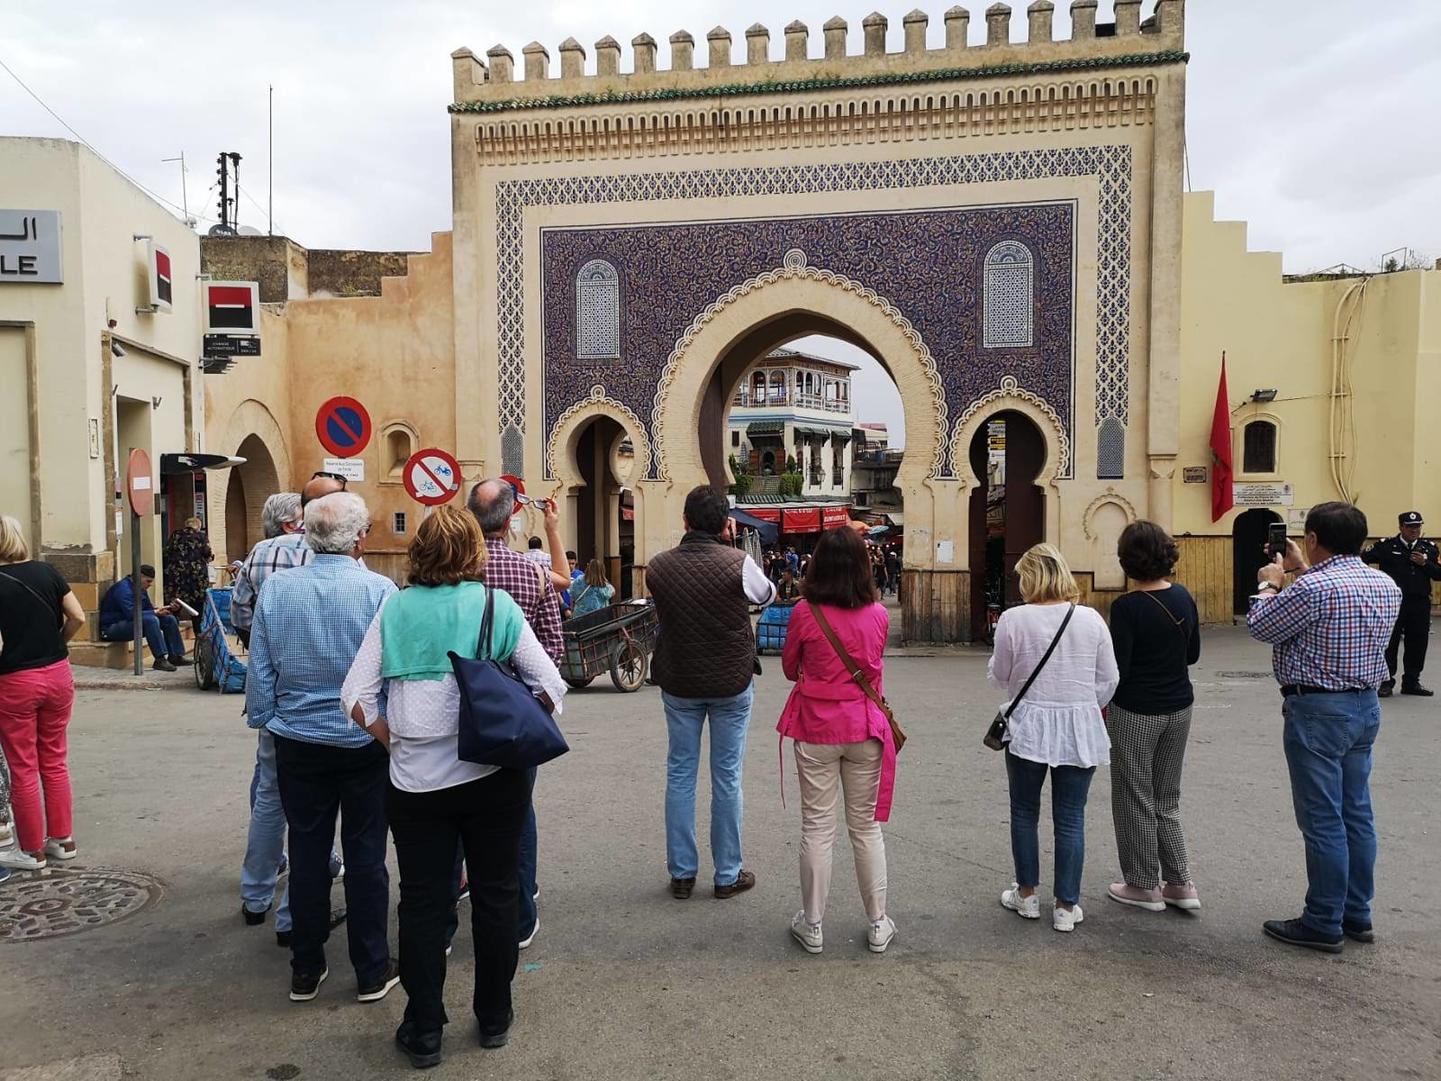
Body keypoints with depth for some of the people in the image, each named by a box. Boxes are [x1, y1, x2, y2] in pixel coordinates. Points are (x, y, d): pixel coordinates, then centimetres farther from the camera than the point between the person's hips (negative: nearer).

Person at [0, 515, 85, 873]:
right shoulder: (46, 571, -1)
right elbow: (77, 617, -2)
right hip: (58, 675, 4)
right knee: (54, 760, 15)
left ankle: (32, 850, 17)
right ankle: (62, 839, 22)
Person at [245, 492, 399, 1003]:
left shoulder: (276, 588, -5)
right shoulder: (379, 590, -15)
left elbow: (259, 670, 1)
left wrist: (264, 721, 14)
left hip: (298, 743, 3)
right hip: (365, 744, -2)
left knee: (307, 852, 14)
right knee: (365, 855, 8)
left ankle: (306, 970, 25)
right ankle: (372, 971, 18)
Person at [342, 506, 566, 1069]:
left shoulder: (394, 608, 0)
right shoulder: (497, 604, -3)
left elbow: (356, 696, -1)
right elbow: (549, 685, -4)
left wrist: (394, 740, 8)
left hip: (416, 779, 1)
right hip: (494, 774, 0)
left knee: (422, 902, 13)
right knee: (496, 895, 14)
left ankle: (424, 1030, 23)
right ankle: (494, 1018, 29)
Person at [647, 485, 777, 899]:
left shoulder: (658, 567, -9)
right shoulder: (738, 563, -17)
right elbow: (767, 594, 4)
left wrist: (692, 541, 11)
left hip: (678, 685, 2)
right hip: (731, 684, -2)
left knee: (679, 774, 13)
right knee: (726, 778, 8)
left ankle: (681, 873, 20)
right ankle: (728, 875, 18)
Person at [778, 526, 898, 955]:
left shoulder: (805, 613, -12)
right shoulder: (878, 615, -5)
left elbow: (789, 669, 2)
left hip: (816, 729, -2)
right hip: (865, 728, 2)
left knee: (817, 827, 8)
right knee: (867, 827, 14)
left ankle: (811, 925, 18)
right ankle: (878, 924, 23)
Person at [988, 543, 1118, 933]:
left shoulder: (1014, 619, -11)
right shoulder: (1091, 619, -4)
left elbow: (998, 677, -1)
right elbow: (1108, 681, 2)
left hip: (1029, 729, -1)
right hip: (1080, 730, 2)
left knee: (1024, 813, 15)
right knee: (1070, 819, 9)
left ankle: (1027, 894, 26)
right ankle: (1066, 906, 16)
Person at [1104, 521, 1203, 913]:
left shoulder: (1127, 607, -19)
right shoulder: (1184, 597, 0)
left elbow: (1118, 669, -18)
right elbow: (1192, 654, 10)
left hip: (1135, 712, -6)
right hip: (1178, 708, 6)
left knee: (1135, 799, 8)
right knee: (1167, 799, 18)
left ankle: (1144, 885, 18)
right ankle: (1180, 883, 19)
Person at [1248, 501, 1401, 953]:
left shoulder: (1313, 587, -21)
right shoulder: (1386, 585, 5)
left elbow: (1261, 627, -9)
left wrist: (1270, 584, 7)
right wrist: (1303, 572, 22)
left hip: (1318, 710, -8)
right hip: (1365, 705, 8)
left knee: (1323, 820, 0)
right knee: (1356, 813, 16)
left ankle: (1323, 924, 9)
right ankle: (1357, 915, 26)